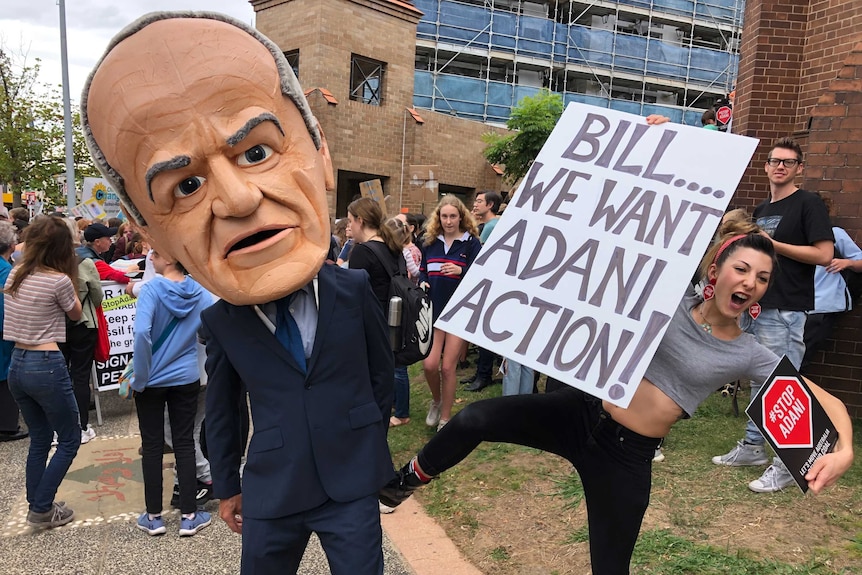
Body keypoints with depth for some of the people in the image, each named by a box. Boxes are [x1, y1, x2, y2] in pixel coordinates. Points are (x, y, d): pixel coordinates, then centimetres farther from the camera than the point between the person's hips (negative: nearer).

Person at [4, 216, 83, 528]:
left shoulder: (14, 274, 6)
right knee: (69, 439, 9)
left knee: (39, 439, 20)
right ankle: (41, 509, 12)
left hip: (16, 365, 8)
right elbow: (76, 314, 3)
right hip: (46, 366, -8)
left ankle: (36, 506, 27)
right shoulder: (58, 280, -15)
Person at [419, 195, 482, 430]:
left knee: (447, 367, 0)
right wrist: (422, 283, -6)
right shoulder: (430, 242, 7)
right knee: (429, 364, -4)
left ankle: (445, 419, 18)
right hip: (434, 310, 3)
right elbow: (422, 271, 16)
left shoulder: (471, 242, -4)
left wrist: (461, 270, -26)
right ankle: (436, 401, 28)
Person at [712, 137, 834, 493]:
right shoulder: (761, 210, 18)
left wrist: (772, 244, -14)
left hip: (786, 310, -8)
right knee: (758, 380, 15)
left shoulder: (808, 204, -6)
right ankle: (752, 446, 26)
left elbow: (824, 254, -15)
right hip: (757, 305, 8)